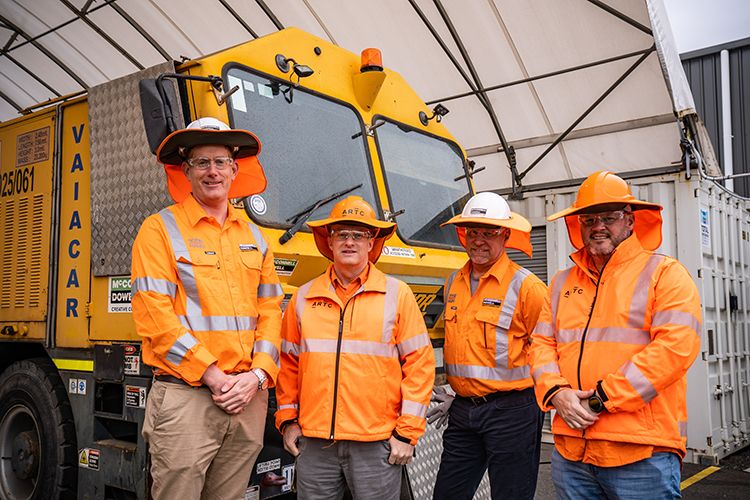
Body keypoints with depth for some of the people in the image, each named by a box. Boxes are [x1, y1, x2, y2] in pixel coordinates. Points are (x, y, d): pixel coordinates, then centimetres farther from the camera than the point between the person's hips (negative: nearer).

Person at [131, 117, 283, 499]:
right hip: (185, 396, -4)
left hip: (249, 397, 5)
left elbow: (270, 311, 11)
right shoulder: (161, 229, -1)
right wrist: (214, 377, -13)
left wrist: (257, 374, -4)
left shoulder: (254, 237, 14)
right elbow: (153, 316, -10)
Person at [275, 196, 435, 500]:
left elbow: (420, 363, -2)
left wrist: (407, 433, -5)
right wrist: (287, 420, 9)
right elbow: (288, 363, 14)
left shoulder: (398, 294, 0)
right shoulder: (304, 297, 8)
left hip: (377, 444, -2)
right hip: (314, 443, 3)